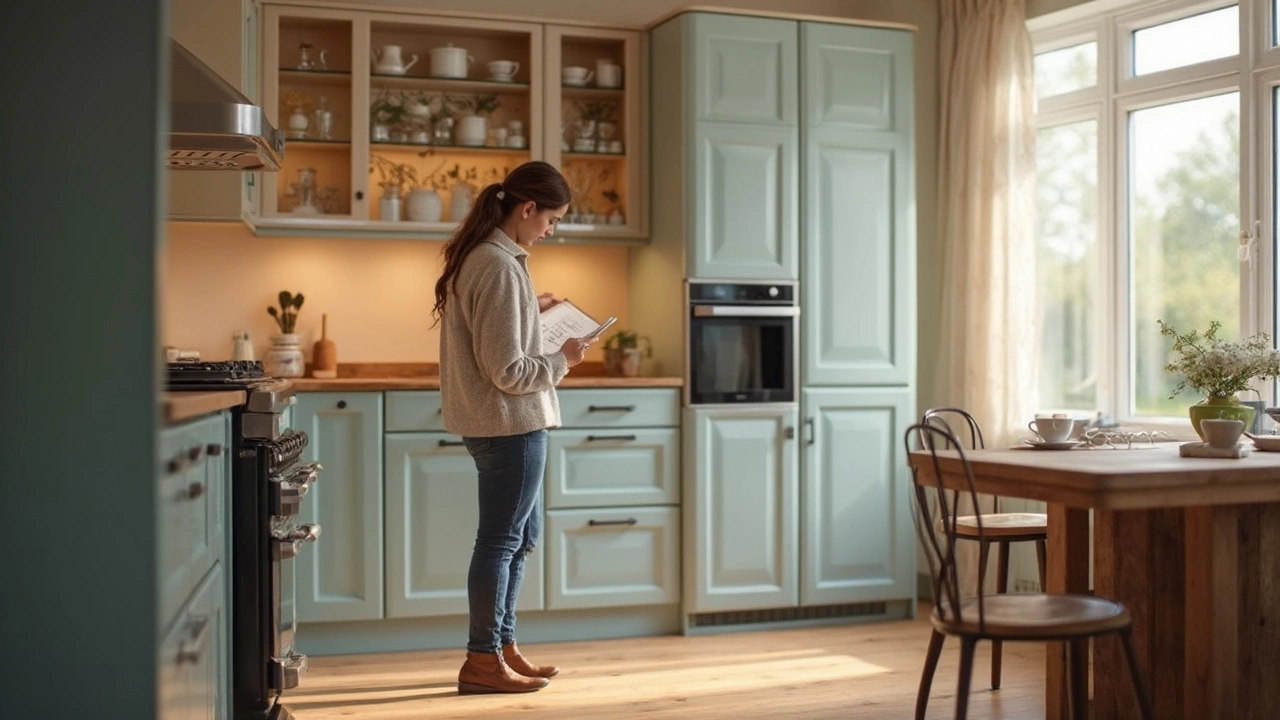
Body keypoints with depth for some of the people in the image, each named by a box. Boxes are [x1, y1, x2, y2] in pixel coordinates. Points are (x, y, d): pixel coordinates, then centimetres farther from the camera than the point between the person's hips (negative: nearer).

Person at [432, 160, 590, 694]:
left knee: (522, 534, 18)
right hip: (511, 423, -10)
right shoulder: (500, 267, -21)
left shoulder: (478, 256, 10)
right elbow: (507, 371, -22)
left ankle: (503, 646, 27)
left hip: (500, 424, 10)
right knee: (502, 539, 0)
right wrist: (562, 360, -9)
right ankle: (483, 661, 12)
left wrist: (530, 310, 15)